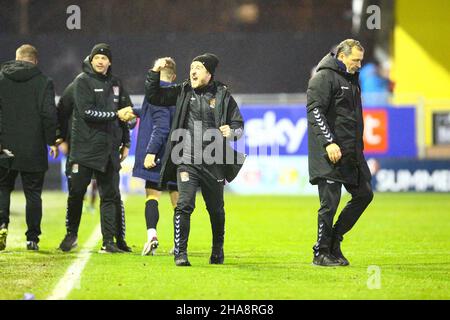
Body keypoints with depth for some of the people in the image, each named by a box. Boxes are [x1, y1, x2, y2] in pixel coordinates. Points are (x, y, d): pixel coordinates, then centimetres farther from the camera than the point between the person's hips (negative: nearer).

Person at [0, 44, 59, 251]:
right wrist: (52, 141, 1)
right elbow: (49, 114, -8)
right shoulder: (43, 82, -3)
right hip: (33, 148, -1)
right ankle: (32, 238, 5)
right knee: (33, 193, 6)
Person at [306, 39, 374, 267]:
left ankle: (334, 240, 18)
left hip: (351, 154, 9)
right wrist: (329, 142, -25)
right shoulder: (324, 77, -9)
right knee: (330, 201, -6)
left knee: (364, 194, 9)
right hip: (329, 154, -9)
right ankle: (321, 254, 3)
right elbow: (314, 110, -18)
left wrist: (358, 148, 21)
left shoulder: (351, 79, 18)